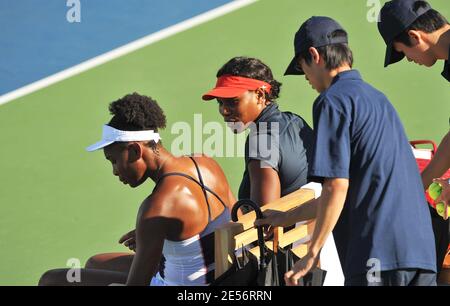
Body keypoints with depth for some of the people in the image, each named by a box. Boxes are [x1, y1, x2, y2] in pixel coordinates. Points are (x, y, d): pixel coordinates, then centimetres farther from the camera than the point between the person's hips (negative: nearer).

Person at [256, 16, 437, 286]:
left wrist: (312, 254, -7)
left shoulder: (333, 100, -4)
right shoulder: (378, 98, 24)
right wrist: (289, 218, 36)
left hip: (379, 254, -8)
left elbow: (337, 185, -13)